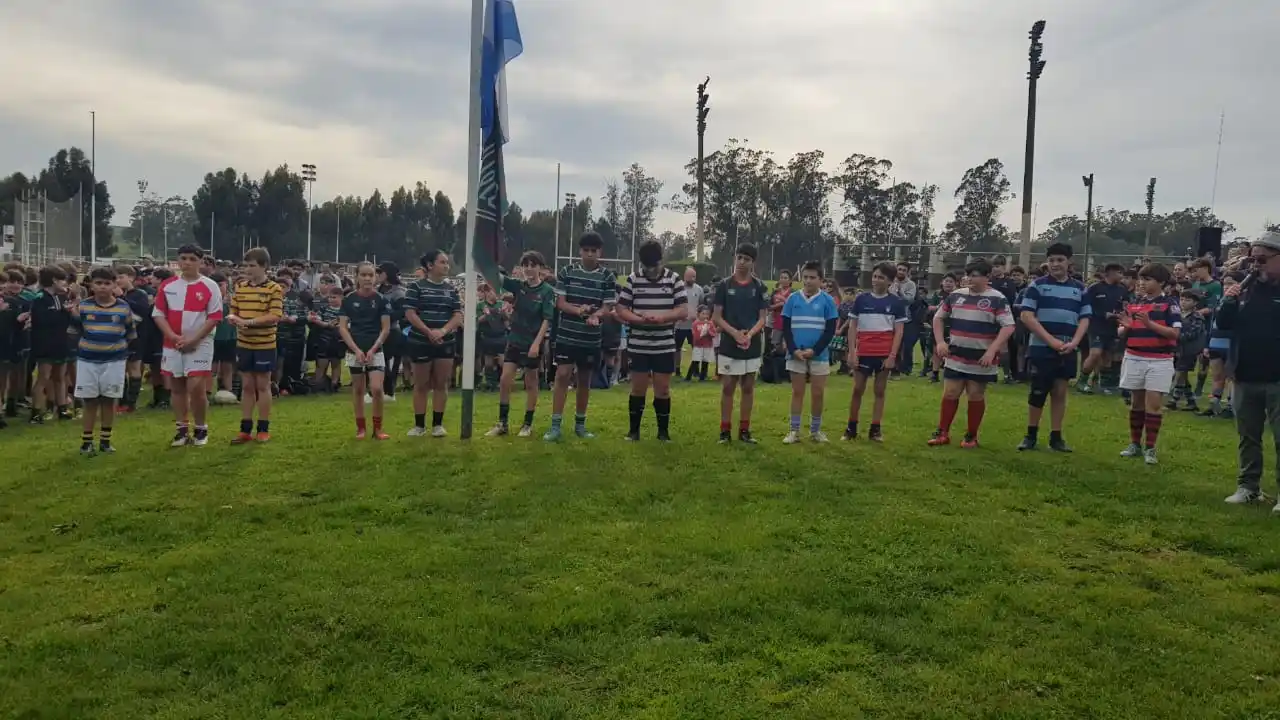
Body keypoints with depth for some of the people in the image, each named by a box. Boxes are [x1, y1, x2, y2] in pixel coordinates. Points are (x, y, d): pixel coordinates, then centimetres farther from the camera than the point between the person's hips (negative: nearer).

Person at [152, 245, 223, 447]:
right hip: (172, 345, 4)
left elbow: (214, 317, -7)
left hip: (199, 345, -4)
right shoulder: (167, 286, 5)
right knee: (177, 388, 8)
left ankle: (201, 429, 8)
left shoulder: (210, 287, -4)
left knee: (196, 388, -9)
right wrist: (174, 337, -10)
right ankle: (181, 429, 18)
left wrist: (193, 339, -14)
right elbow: (158, 315, 4)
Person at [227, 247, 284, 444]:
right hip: (243, 344, 5)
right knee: (246, 386, 10)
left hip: (265, 345, -4)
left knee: (263, 386, 5)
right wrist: (234, 319, -14)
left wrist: (249, 321, -23)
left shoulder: (274, 289, -9)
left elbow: (275, 316, -17)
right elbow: (233, 311, 10)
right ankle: (245, 429, 16)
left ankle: (263, 429, 14)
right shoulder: (240, 287, 6)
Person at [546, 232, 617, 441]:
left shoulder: (608, 277, -2)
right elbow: (560, 302, -3)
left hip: (592, 339, 1)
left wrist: (595, 316, -26)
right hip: (567, 335, -1)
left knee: (585, 381, 10)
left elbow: (608, 307, -4)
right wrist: (578, 310, -23)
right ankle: (555, 426, -3)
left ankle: (580, 424, 23)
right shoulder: (567, 272, 0)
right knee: (562, 376, -7)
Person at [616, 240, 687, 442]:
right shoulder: (633, 279, -1)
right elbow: (621, 310, -2)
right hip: (638, 346, 0)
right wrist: (640, 319, -20)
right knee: (638, 388, 7)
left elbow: (683, 311, -4)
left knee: (663, 389, 6)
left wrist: (662, 316, -21)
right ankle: (634, 429, 18)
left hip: (665, 346, 0)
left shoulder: (674, 279, -1)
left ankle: (663, 431, 18)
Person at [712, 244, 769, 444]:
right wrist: (734, 333, -16)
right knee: (728, 388, 2)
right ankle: (725, 430, 8)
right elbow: (716, 317, -1)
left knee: (748, 388, 8)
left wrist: (750, 334, -16)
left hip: (752, 346, 1)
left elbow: (762, 318, 2)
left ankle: (744, 430, 16)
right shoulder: (724, 285, 0)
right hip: (728, 345, -1)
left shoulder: (759, 286, 3)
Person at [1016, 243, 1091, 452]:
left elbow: (1084, 319, 8)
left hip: (1067, 351, 3)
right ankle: (1031, 435, 12)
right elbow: (1026, 316, -7)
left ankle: (1056, 437, 13)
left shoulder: (1080, 288, 10)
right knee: (1037, 392, 0)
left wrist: (1074, 343, -9)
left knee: (1060, 392, 6)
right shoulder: (1037, 285, 0)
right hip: (1040, 348, -3)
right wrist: (1051, 340, -14)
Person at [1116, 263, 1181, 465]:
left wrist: (1150, 324, -23)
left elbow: (1175, 333, -14)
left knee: (1153, 404, -4)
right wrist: (1126, 326, -9)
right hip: (1134, 358, 5)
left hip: (1159, 361, -4)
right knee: (1137, 402, 12)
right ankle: (1134, 444, 21)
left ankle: (1150, 448, 3)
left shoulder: (1170, 304, -5)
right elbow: (1122, 333, 14)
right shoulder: (1133, 303, 9)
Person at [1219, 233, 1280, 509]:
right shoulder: (1247, 288, 8)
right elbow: (1224, 324, 8)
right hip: (1245, 377, 5)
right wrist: (1227, 302, -9)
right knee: (1248, 436, 14)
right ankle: (1249, 486, 23)